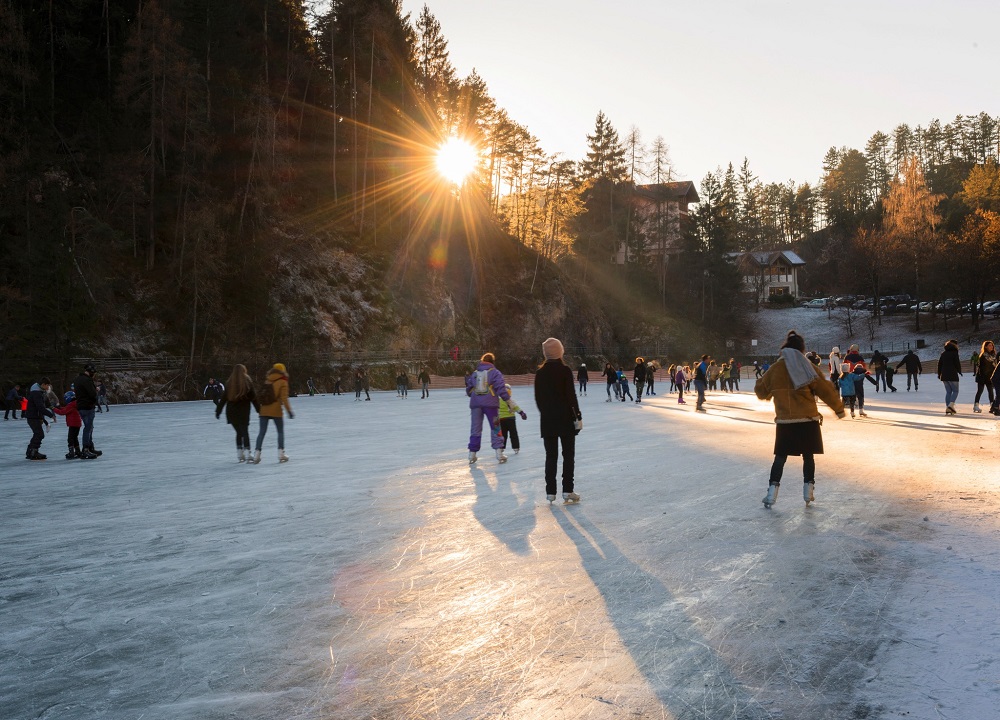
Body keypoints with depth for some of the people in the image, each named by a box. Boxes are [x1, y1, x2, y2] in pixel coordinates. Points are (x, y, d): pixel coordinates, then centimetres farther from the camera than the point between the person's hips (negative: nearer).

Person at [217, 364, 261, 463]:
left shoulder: (229, 383, 4)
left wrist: (218, 410, 12)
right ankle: (247, 453, -13)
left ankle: (239, 455, 10)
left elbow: (224, 398, 5)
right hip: (243, 412, -3)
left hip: (231, 411, 3)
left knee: (239, 432, 12)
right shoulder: (247, 382, -3)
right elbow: (253, 397, -4)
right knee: (245, 432, -1)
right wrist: (259, 409, 2)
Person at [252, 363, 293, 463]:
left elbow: (262, 395, 12)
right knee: (280, 432, 9)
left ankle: (256, 454, 2)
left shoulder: (267, 381, 9)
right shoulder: (282, 382, -5)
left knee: (262, 432, 8)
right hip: (276, 411, -4)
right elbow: (284, 398, -13)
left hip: (264, 410, 4)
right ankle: (281, 454, 4)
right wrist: (289, 410, -13)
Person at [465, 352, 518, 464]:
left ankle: (472, 454, 12)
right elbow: (501, 388, -8)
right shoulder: (495, 372, 0)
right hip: (490, 404, -3)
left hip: (475, 404, 3)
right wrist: (509, 401, -2)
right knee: (495, 428, 3)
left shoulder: (474, 373, 12)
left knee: (475, 429, 11)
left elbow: (469, 390, 15)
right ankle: (499, 453, -4)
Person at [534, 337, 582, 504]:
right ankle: (568, 491, 3)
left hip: (547, 419, 3)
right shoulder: (565, 370, -9)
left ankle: (550, 492, 8)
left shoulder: (540, 373, 2)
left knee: (551, 455, 8)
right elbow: (571, 395, -11)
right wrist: (578, 416, -5)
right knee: (568, 454, 5)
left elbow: (538, 398, 5)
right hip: (565, 417, -3)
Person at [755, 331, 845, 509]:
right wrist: (839, 409, 11)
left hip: (784, 423, 1)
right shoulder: (809, 367, -4)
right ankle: (808, 492, 14)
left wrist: (772, 392, 32)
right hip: (808, 421, -1)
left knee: (780, 457, 8)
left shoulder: (775, 368, 0)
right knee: (808, 456, 12)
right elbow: (826, 390, -3)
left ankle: (772, 493, 3)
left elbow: (761, 390, 10)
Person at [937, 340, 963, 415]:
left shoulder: (943, 354, 12)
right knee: (955, 391, 2)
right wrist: (959, 372, 7)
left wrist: (939, 374, 20)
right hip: (953, 375, -6)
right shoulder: (954, 353, -7)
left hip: (944, 375, 6)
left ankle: (947, 408, 4)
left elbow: (939, 364, 13)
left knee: (948, 392, 11)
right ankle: (951, 405, -17)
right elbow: (957, 364, -9)